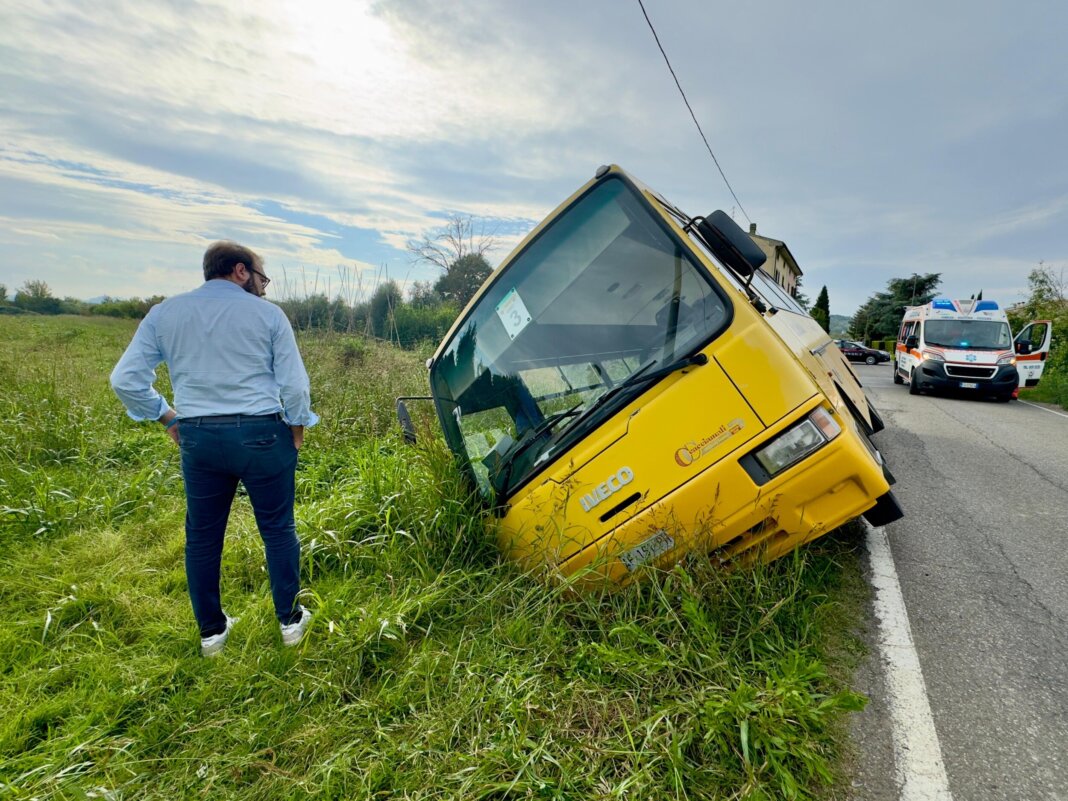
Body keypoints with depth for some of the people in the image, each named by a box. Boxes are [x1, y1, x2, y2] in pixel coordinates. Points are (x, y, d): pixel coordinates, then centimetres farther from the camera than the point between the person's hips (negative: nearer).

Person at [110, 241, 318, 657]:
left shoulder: (164, 313, 6)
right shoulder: (267, 313, -4)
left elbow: (125, 378, 1)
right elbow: (294, 383, -6)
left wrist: (167, 417, 12)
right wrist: (297, 427, 8)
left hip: (198, 438, 3)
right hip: (261, 434, -2)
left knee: (202, 537, 16)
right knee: (278, 529, 11)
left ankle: (211, 631, 29)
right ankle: (290, 621, 22)